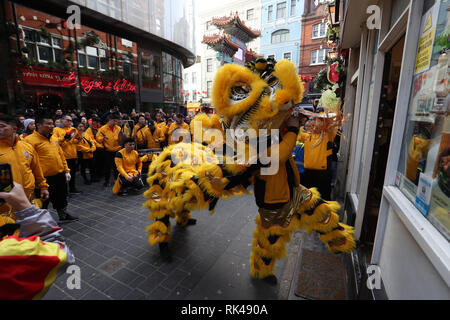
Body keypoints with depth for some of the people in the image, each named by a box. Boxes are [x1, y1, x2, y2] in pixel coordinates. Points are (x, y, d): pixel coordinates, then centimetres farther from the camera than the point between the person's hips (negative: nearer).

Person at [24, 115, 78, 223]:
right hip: (45, 178, -7)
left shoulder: (53, 139, 10)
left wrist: (66, 170, 13)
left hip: (60, 176, 7)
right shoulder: (30, 140, -13)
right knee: (43, 203, 9)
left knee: (62, 198, 22)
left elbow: (61, 155, 16)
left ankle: (63, 216, 39)